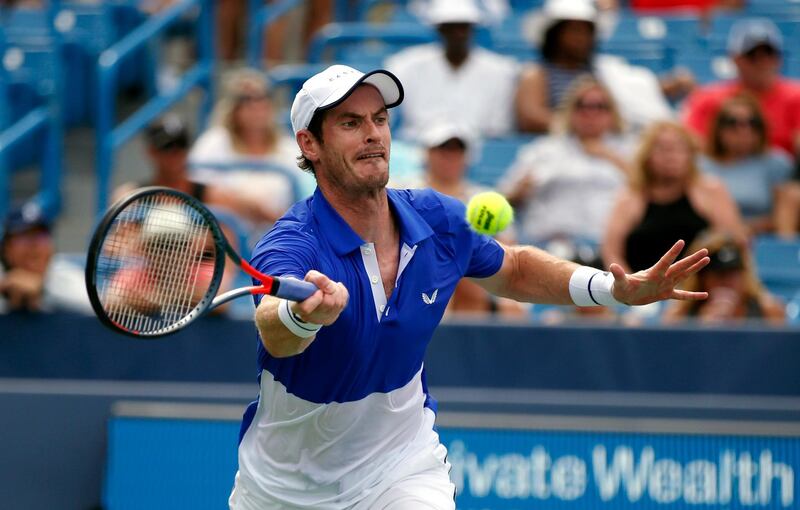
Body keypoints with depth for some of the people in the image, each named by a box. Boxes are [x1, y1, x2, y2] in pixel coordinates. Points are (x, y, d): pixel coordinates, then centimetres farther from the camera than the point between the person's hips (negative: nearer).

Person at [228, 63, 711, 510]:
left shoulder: (440, 221, -11)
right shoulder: (290, 244, -27)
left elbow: (512, 268, 11)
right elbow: (274, 334, -49)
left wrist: (616, 288, -4)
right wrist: (305, 313, -74)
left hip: (402, 467, 2)